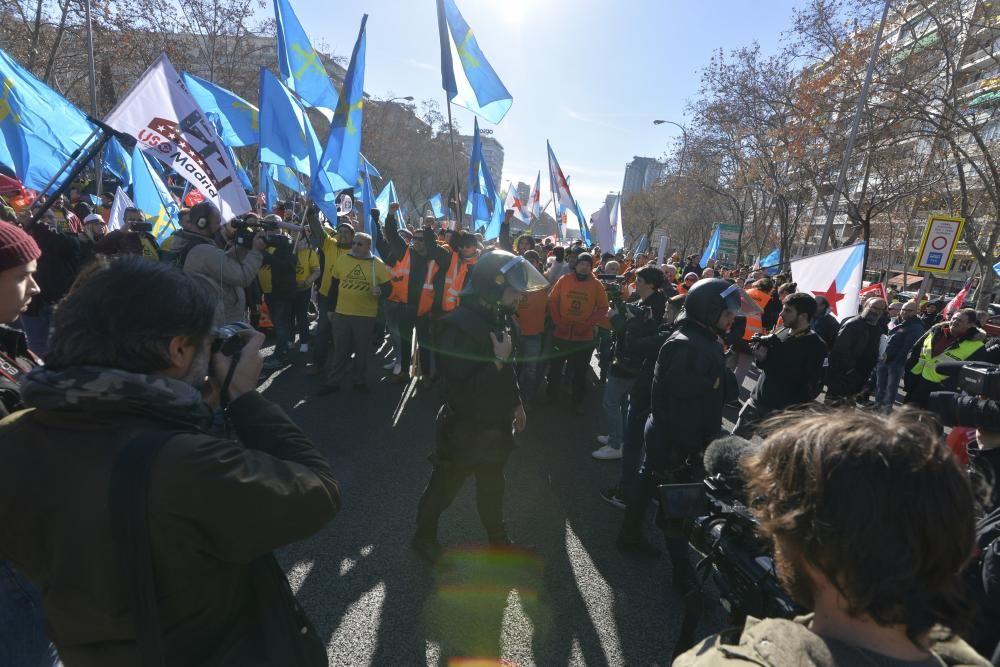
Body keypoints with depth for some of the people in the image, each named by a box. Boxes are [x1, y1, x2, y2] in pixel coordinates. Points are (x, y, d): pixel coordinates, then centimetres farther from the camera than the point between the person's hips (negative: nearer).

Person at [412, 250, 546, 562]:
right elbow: (461, 392, -32)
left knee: (492, 483, 26)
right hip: (464, 430, -8)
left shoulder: (498, 318, 1)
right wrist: (498, 361, -31)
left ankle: (498, 536, 48)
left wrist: (515, 403, 15)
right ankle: (424, 536, 41)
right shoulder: (459, 325, -28)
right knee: (444, 486, 15)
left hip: (494, 425, 8)